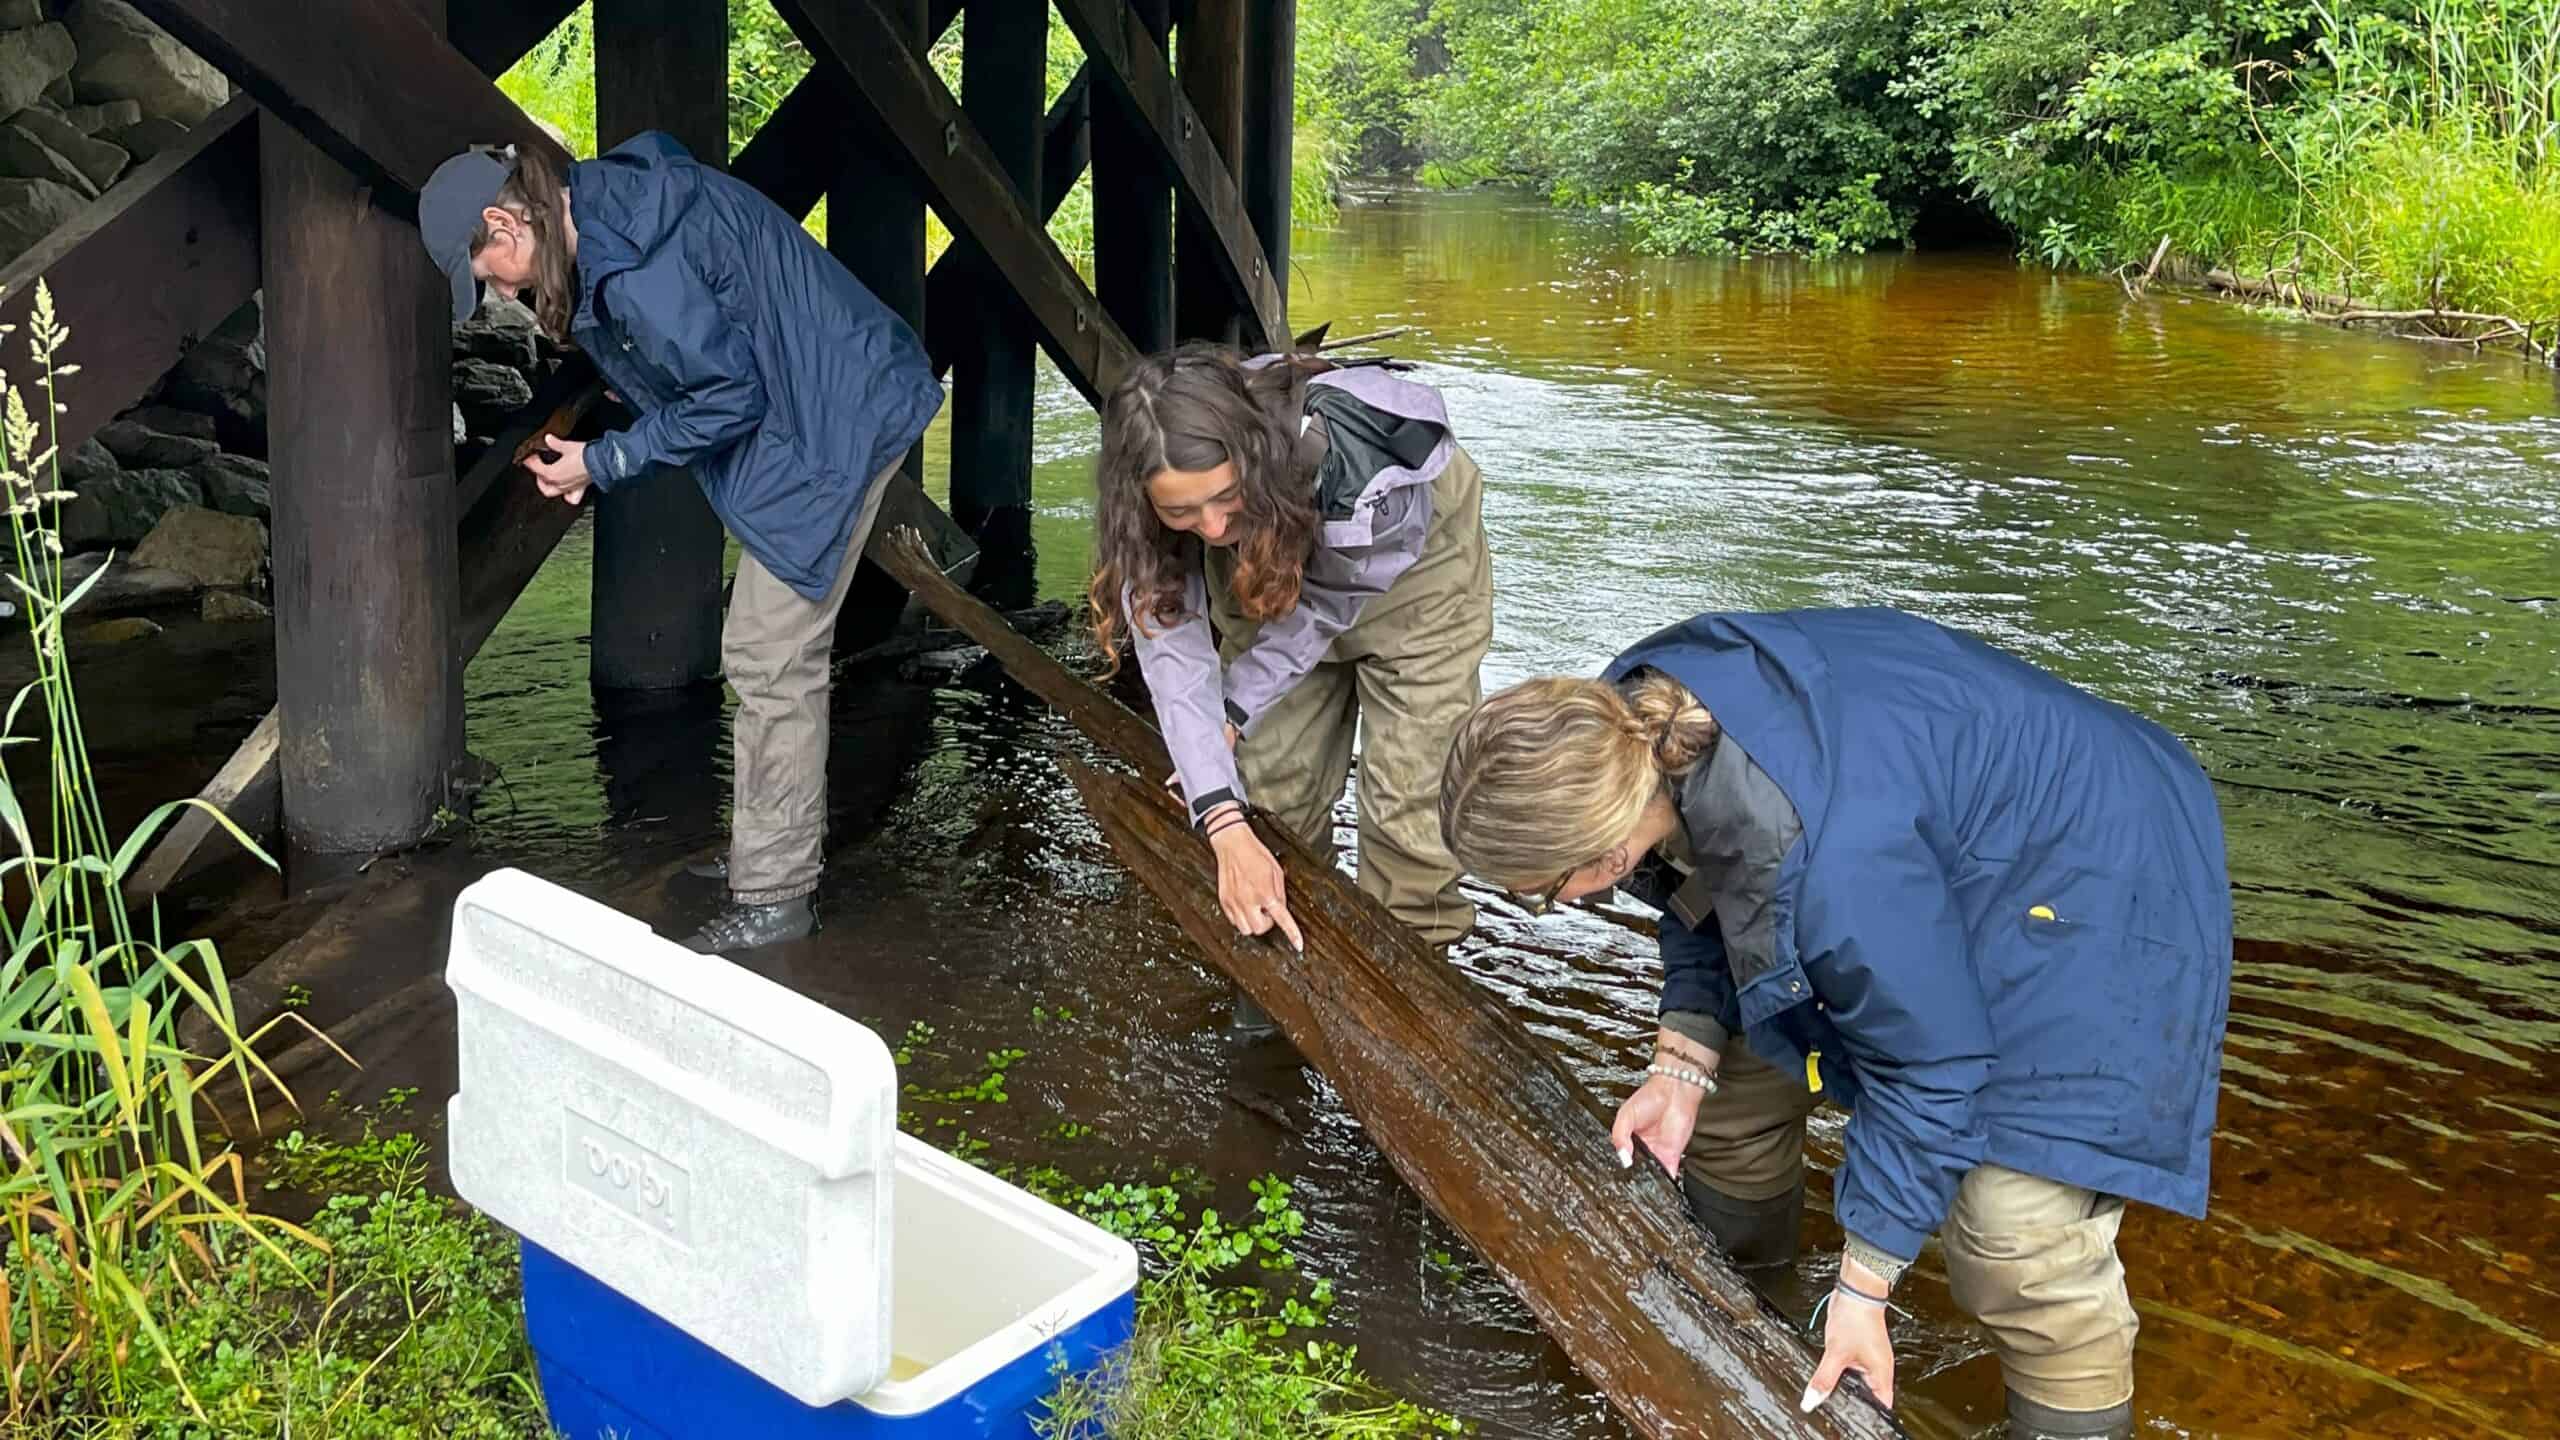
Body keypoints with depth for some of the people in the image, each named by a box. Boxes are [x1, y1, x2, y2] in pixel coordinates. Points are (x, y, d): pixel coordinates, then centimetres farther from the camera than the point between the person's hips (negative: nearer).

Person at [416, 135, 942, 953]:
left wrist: (604, 464, -10)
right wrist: (595, 456, 7)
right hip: (808, 415, 11)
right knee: (765, 655, 17)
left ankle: (773, 896, 1)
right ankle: (769, 851, 29)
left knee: (772, 663, -7)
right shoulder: (607, 206, 6)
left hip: (830, 430, -11)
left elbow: (729, 394, -20)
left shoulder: (632, 271, -26)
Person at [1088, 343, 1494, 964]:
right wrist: (1228, 831, -41)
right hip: (1266, 563, 4)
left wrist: (1236, 708, -16)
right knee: (1270, 787, 5)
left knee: (1410, 802, -12)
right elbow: (1174, 655, -32)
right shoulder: (1152, 510, -33)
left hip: (1414, 565, -3)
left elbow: (1325, 606, -25)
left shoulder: (1355, 470, -44)